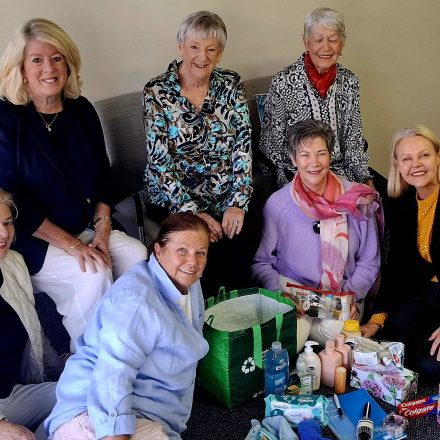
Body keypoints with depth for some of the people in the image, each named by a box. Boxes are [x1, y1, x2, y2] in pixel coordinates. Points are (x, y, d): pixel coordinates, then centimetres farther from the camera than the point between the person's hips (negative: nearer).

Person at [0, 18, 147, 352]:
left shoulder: (81, 111, 5)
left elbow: (103, 176, 11)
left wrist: (102, 228, -5)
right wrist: (70, 244, -19)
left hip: (84, 227, 6)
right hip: (30, 240, -6)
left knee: (137, 255, -16)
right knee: (94, 274, -27)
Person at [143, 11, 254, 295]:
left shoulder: (232, 85, 4)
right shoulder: (157, 92, -5)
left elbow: (243, 146, 0)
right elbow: (159, 161, -9)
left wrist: (238, 203, -12)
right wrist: (193, 212, -17)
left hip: (226, 196, 2)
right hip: (174, 198, -2)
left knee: (241, 245, -23)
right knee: (208, 249, -27)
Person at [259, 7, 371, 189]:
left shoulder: (349, 82, 4)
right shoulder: (283, 82, -11)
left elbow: (354, 140, 9)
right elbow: (271, 144, -7)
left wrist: (366, 180, -2)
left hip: (340, 171, 5)